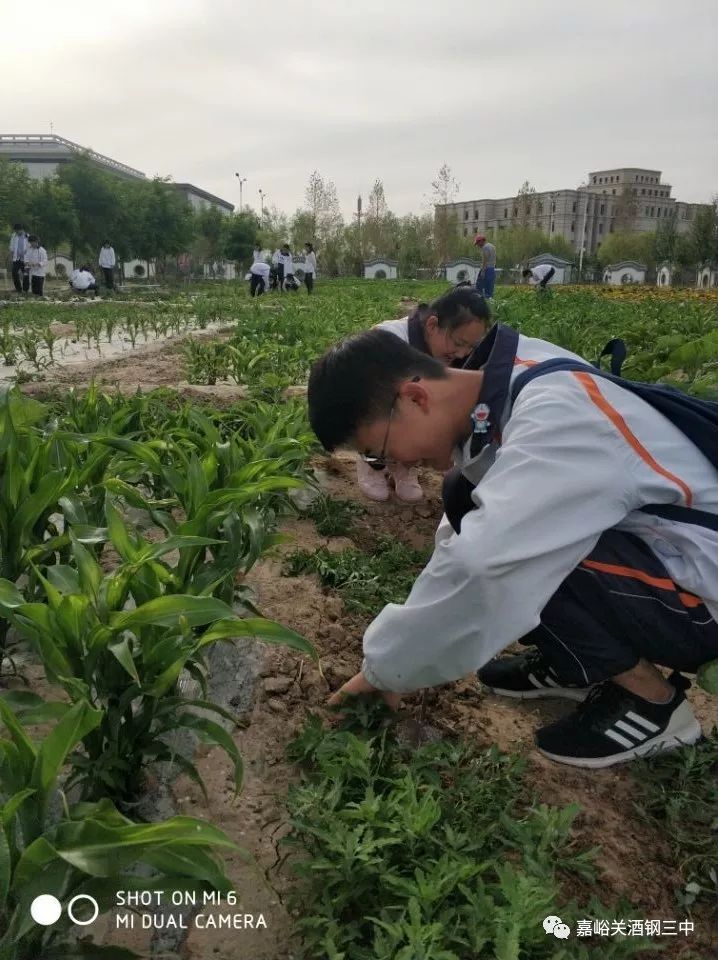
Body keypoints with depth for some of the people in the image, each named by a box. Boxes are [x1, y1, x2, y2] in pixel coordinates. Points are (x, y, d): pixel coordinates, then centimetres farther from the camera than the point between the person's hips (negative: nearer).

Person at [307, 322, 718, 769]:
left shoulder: (555, 418, -31)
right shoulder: (502, 393, -3)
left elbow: (480, 566, -36)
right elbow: (469, 539, 7)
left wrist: (388, 665, -20)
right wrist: (411, 635, 3)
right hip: (645, 541, 8)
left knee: (510, 555, -28)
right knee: (469, 503, -1)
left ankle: (650, 697, -5)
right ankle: (575, 663, 9)